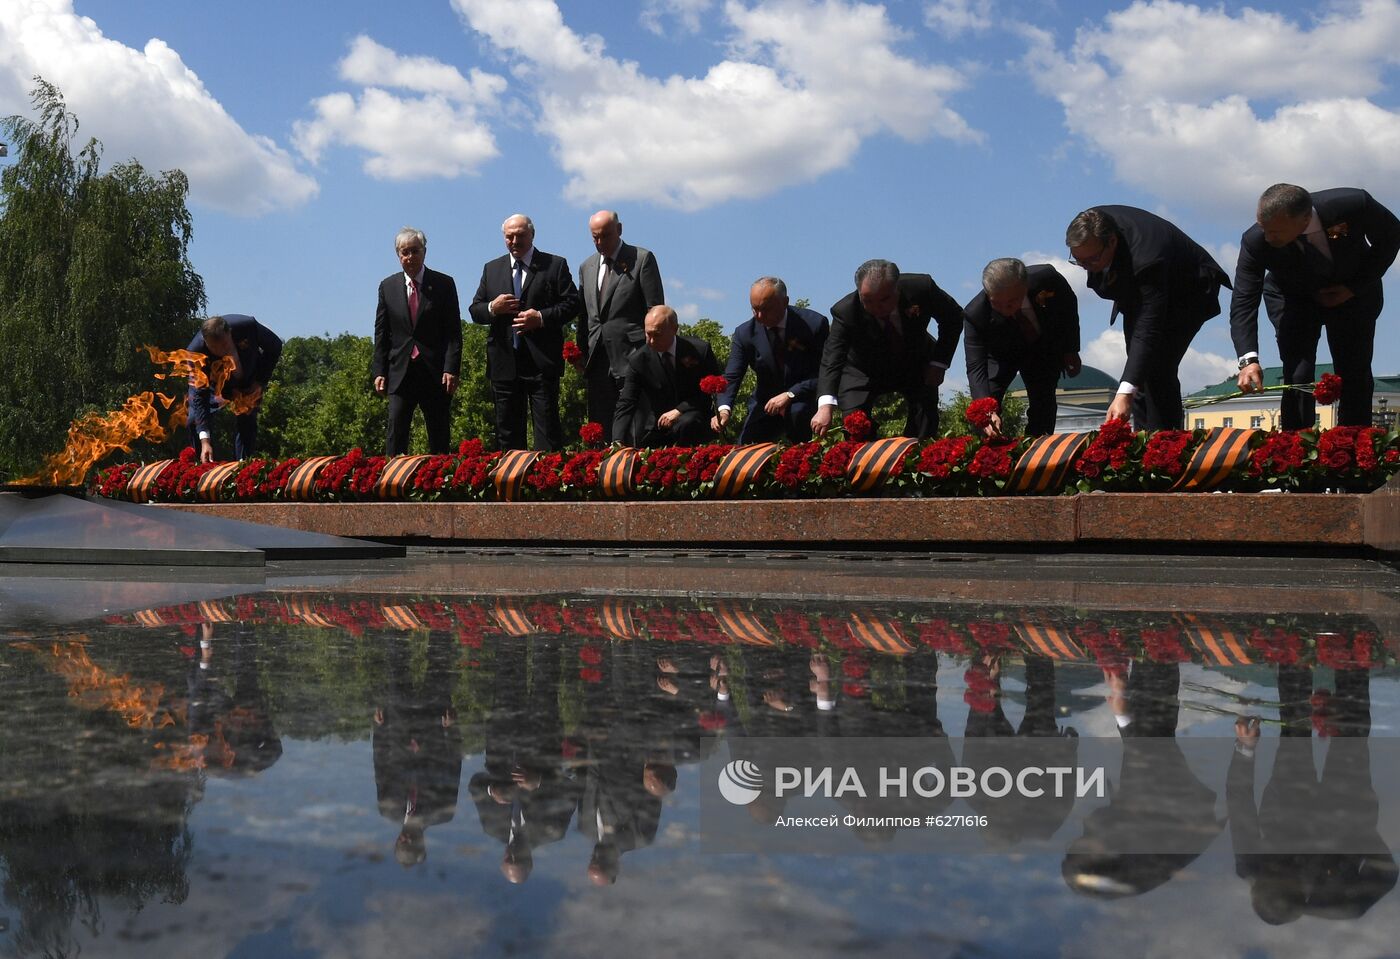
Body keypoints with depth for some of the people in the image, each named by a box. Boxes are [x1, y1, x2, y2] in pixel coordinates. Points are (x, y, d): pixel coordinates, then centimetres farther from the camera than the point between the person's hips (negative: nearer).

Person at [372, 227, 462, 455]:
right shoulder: (388, 287, 9)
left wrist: (451, 369, -11)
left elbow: (453, 332, -1)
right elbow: (381, 333, 10)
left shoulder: (444, 284, 3)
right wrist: (380, 372, 2)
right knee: (396, 436, -5)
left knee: (439, 439, 2)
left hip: (436, 374, -1)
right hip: (400, 372, 1)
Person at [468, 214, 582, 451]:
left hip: (541, 362, -4)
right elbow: (474, 311, 14)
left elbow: (572, 303, -1)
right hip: (504, 363, 4)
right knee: (507, 430, 8)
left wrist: (541, 317, -15)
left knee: (547, 427, -5)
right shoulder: (491, 269, 16)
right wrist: (492, 308, -8)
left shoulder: (555, 265, 5)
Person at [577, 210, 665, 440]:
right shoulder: (586, 268, 18)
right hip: (597, 360, 6)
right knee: (599, 429, 5)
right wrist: (582, 352, 11)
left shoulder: (642, 259, 1)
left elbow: (656, 310, -3)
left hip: (631, 358, -5)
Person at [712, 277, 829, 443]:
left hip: (803, 400, -3)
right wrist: (724, 409, -34)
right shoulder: (745, 333, -8)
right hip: (764, 406, 3)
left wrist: (790, 395, -29)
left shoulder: (814, 324, -16)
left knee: (798, 412, -35)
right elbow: (731, 377, -13)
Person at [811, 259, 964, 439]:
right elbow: (831, 360, -40)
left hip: (916, 367, 1)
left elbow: (953, 317, -10)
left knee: (926, 418, -18)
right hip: (864, 373, -1)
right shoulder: (846, 311, -33)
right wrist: (825, 406, -56)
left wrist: (939, 363, -17)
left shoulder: (921, 288, -29)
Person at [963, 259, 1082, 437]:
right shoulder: (975, 314, -38)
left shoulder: (1047, 278, -34)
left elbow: (1069, 304, -11)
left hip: (1045, 348, 1)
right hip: (1000, 354, -1)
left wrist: (1071, 351, -5)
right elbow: (976, 367, -40)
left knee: (1043, 404, -6)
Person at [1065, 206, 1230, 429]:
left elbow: (1148, 331, -47)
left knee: (1157, 368, -20)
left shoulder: (1146, 261, -43)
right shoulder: (1091, 229, -23)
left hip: (1187, 295, -8)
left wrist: (1125, 393, -55)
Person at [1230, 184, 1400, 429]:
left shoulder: (1353, 205, -33)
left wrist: (1355, 287, -18)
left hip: (1352, 294, 1)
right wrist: (1248, 359, -43)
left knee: (1356, 376, 0)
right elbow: (1243, 302, -30)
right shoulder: (1255, 242, -32)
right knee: (1297, 376, -15)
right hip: (1293, 298, -1)